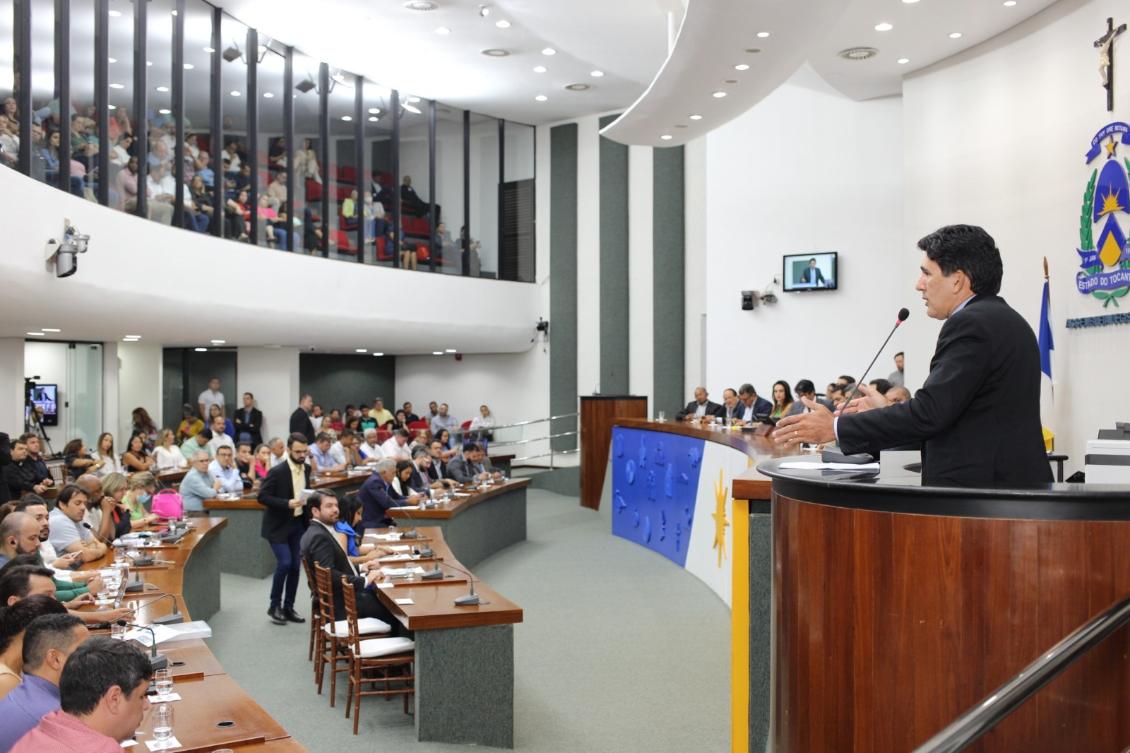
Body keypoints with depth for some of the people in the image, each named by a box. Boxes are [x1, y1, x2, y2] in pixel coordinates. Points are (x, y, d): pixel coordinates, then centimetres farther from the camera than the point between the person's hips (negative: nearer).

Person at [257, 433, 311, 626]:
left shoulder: (306, 468, 3)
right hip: (278, 525, -6)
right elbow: (262, 496, -18)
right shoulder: (277, 472, -18)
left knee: (295, 566, 6)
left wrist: (308, 506, 3)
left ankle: (288, 607, 17)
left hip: (298, 523, 6)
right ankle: (274, 606, 5)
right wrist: (287, 504, -28)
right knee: (284, 563, -13)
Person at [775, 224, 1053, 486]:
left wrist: (836, 427, -15)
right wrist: (889, 411, 17)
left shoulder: (971, 325, -15)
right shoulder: (1005, 320, 16)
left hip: (982, 491, -10)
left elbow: (929, 413, -21)